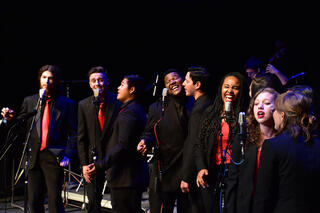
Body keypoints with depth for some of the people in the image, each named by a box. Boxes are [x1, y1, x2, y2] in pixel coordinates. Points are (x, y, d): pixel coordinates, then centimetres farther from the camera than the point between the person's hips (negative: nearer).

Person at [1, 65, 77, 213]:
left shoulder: (67, 104, 2)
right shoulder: (29, 101, 12)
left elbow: (73, 133, 1)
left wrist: (67, 155, -9)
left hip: (54, 157, -3)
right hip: (34, 156, 4)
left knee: (54, 200, -4)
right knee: (34, 200, 8)